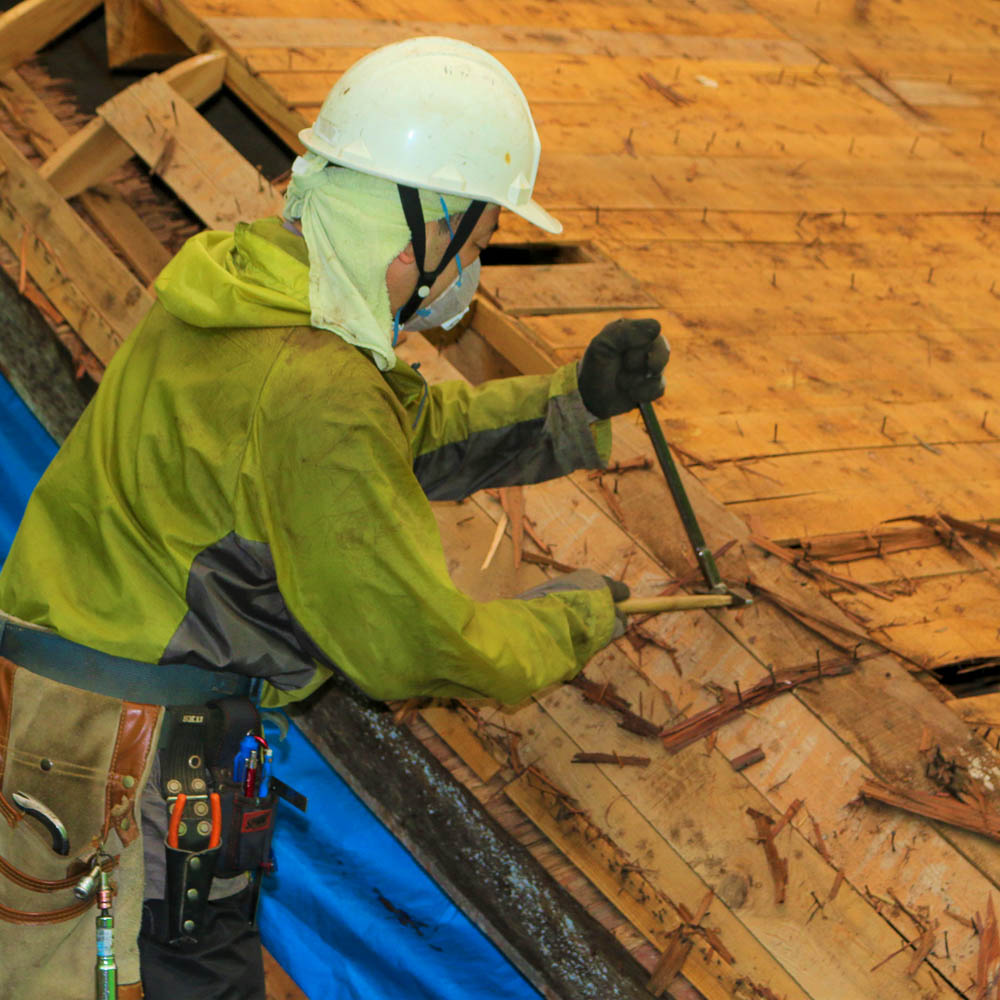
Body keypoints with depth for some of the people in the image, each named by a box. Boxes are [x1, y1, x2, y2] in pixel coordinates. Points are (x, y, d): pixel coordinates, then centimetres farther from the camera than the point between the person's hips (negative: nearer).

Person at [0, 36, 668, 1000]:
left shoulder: (247, 277, 4)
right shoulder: (312, 395, -26)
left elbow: (417, 428, 17)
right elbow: (415, 647, -19)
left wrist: (580, 398, 7)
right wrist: (577, 617, -3)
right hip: (125, 757, -9)